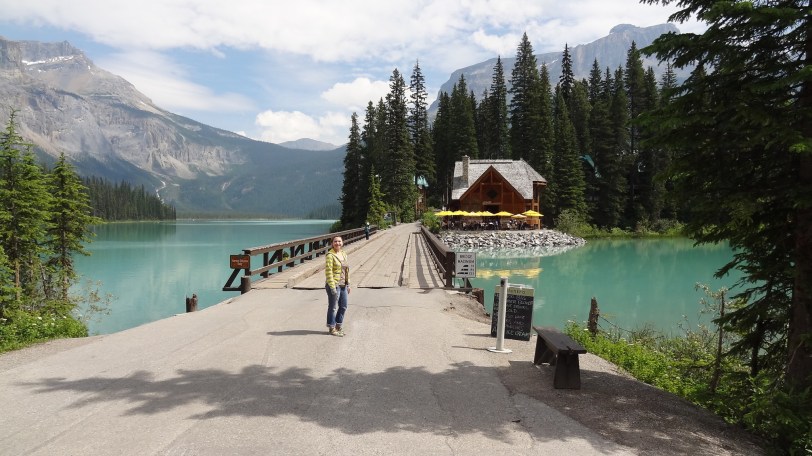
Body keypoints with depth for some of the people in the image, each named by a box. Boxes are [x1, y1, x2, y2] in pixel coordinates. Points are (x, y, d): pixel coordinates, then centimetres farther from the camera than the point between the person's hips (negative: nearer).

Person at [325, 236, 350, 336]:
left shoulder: (344, 254, 11)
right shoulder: (330, 255, -13)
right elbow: (328, 272, -17)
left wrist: (348, 284, 14)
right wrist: (332, 287, -21)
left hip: (343, 285, 8)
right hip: (334, 285, -8)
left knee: (343, 306, 15)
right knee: (333, 308, 4)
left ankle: (339, 326, 30)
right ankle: (331, 328, 16)